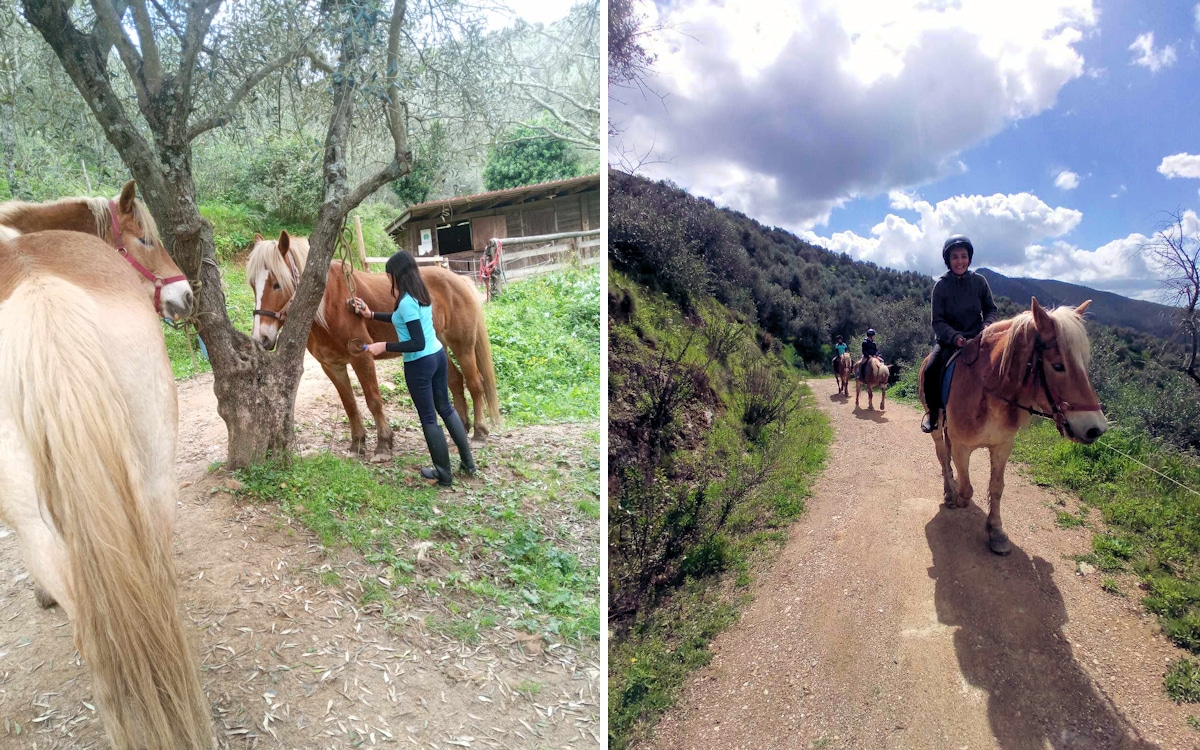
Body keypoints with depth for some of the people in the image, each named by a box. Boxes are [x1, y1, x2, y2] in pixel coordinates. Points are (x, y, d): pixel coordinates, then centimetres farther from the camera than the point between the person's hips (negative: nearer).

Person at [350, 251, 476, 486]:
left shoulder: (406, 301, -21)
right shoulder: (420, 294, 7)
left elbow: (418, 344, -24)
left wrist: (383, 346, -19)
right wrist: (371, 314, 27)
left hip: (420, 364, -9)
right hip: (438, 355, 9)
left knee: (428, 418, 5)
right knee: (445, 408, 21)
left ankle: (444, 474, 15)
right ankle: (468, 462, 28)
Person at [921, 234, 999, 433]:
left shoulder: (979, 281, 0)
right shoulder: (941, 285, -6)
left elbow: (991, 309, 10)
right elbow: (938, 321, -8)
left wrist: (988, 323, -12)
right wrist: (954, 337, -24)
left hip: (977, 337, 2)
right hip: (949, 339, -1)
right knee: (931, 370, -23)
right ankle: (933, 411, 0)